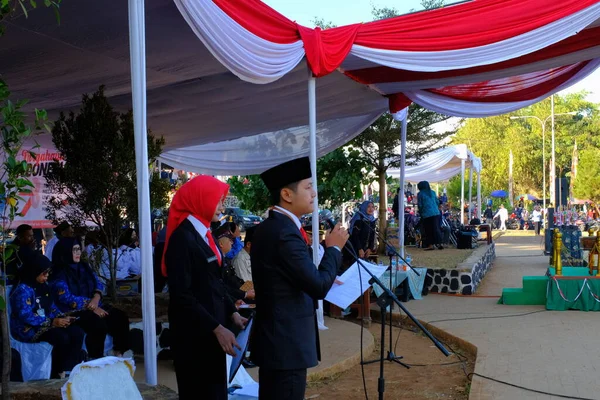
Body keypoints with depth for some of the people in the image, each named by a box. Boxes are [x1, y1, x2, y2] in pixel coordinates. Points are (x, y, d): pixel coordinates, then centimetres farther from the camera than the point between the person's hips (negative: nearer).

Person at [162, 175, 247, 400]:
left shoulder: (204, 234, 9)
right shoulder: (183, 237, -17)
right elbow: (182, 295, -21)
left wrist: (232, 313, 3)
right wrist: (217, 328, -22)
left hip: (211, 327, 8)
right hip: (195, 331, -8)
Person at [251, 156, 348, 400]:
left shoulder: (269, 227, 10)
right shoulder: (285, 233, -22)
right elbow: (319, 287, -20)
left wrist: (324, 280, 15)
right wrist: (333, 248, -8)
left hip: (274, 337, 10)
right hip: (286, 341, -10)